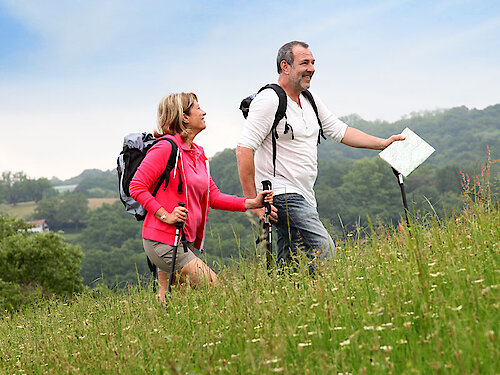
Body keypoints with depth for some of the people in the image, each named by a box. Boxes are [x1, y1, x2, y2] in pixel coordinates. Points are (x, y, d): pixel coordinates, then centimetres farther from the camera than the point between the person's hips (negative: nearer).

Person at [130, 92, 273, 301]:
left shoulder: (198, 154, 16)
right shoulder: (167, 147, -11)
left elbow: (213, 197, 16)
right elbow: (137, 187, -12)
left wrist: (251, 203, 5)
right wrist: (166, 216, -18)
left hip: (185, 241, 9)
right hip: (163, 241, -9)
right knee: (212, 286, -12)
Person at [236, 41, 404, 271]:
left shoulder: (310, 100, 15)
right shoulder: (269, 101, -12)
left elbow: (339, 131, 24)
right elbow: (244, 150, -17)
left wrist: (382, 144, 16)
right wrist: (253, 201, -21)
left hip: (303, 198, 9)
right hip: (282, 193, -9)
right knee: (324, 252, -19)